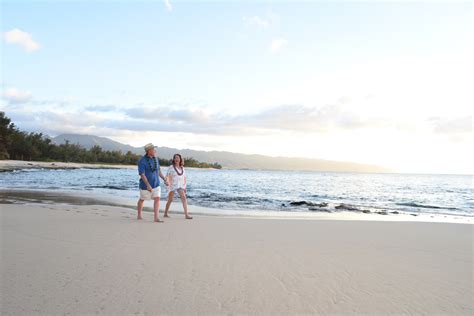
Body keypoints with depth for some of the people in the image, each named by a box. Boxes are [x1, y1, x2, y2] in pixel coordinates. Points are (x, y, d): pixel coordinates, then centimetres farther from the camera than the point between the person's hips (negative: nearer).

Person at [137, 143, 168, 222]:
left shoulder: (155, 158, 3)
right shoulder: (142, 161, -18)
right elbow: (142, 174, -23)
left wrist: (164, 179, 5)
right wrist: (148, 185, -31)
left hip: (156, 184, 5)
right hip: (146, 184, -4)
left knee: (157, 199, -10)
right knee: (142, 199, 14)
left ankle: (156, 218, -11)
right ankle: (139, 215, 35)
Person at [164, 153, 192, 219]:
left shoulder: (182, 168, 11)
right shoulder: (171, 167, -4)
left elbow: (184, 178, 16)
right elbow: (167, 177, -8)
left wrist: (185, 187, 12)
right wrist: (169, 185, -18)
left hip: (180, 186, 4)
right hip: (172, 186, -4)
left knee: (184, 199, -10)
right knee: (170, 200, 5)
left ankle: (186, 215, -13)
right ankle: (166, 213, 23)